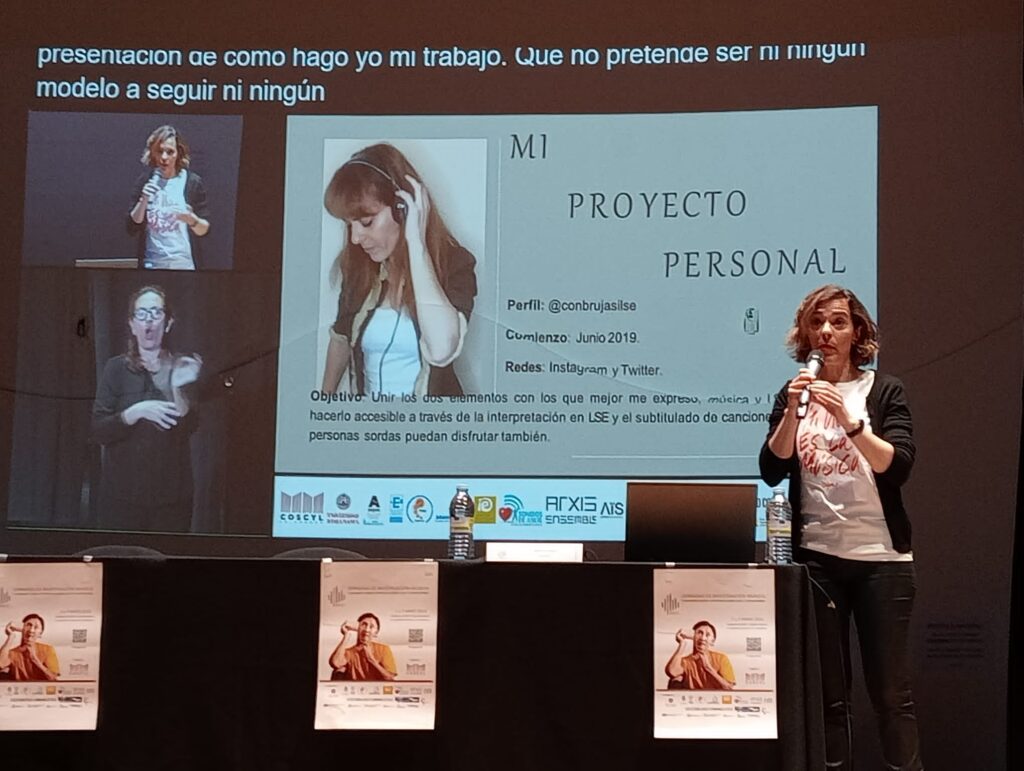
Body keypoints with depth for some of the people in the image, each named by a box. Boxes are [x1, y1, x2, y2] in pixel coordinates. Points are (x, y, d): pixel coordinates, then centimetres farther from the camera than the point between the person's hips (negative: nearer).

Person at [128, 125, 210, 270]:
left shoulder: (193, 182, -2)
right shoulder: (145, 180, 4)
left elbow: (204, 229, 0)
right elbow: (132, 226, 3)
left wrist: (192, 219, -21)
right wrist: (144, 200, -11)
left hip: (183, 263, -2)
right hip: (152, 263, 2)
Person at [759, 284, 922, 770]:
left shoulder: (884, 391, 3)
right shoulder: (793, 393, 8)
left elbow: (897, 466, -10)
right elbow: (771, 471, -2)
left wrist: (848, 420, -22)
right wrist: (793, 411, -15)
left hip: (880, 557, -1)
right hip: (816, 555, 2)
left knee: (890, 691, 0)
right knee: (828, 692, 5)